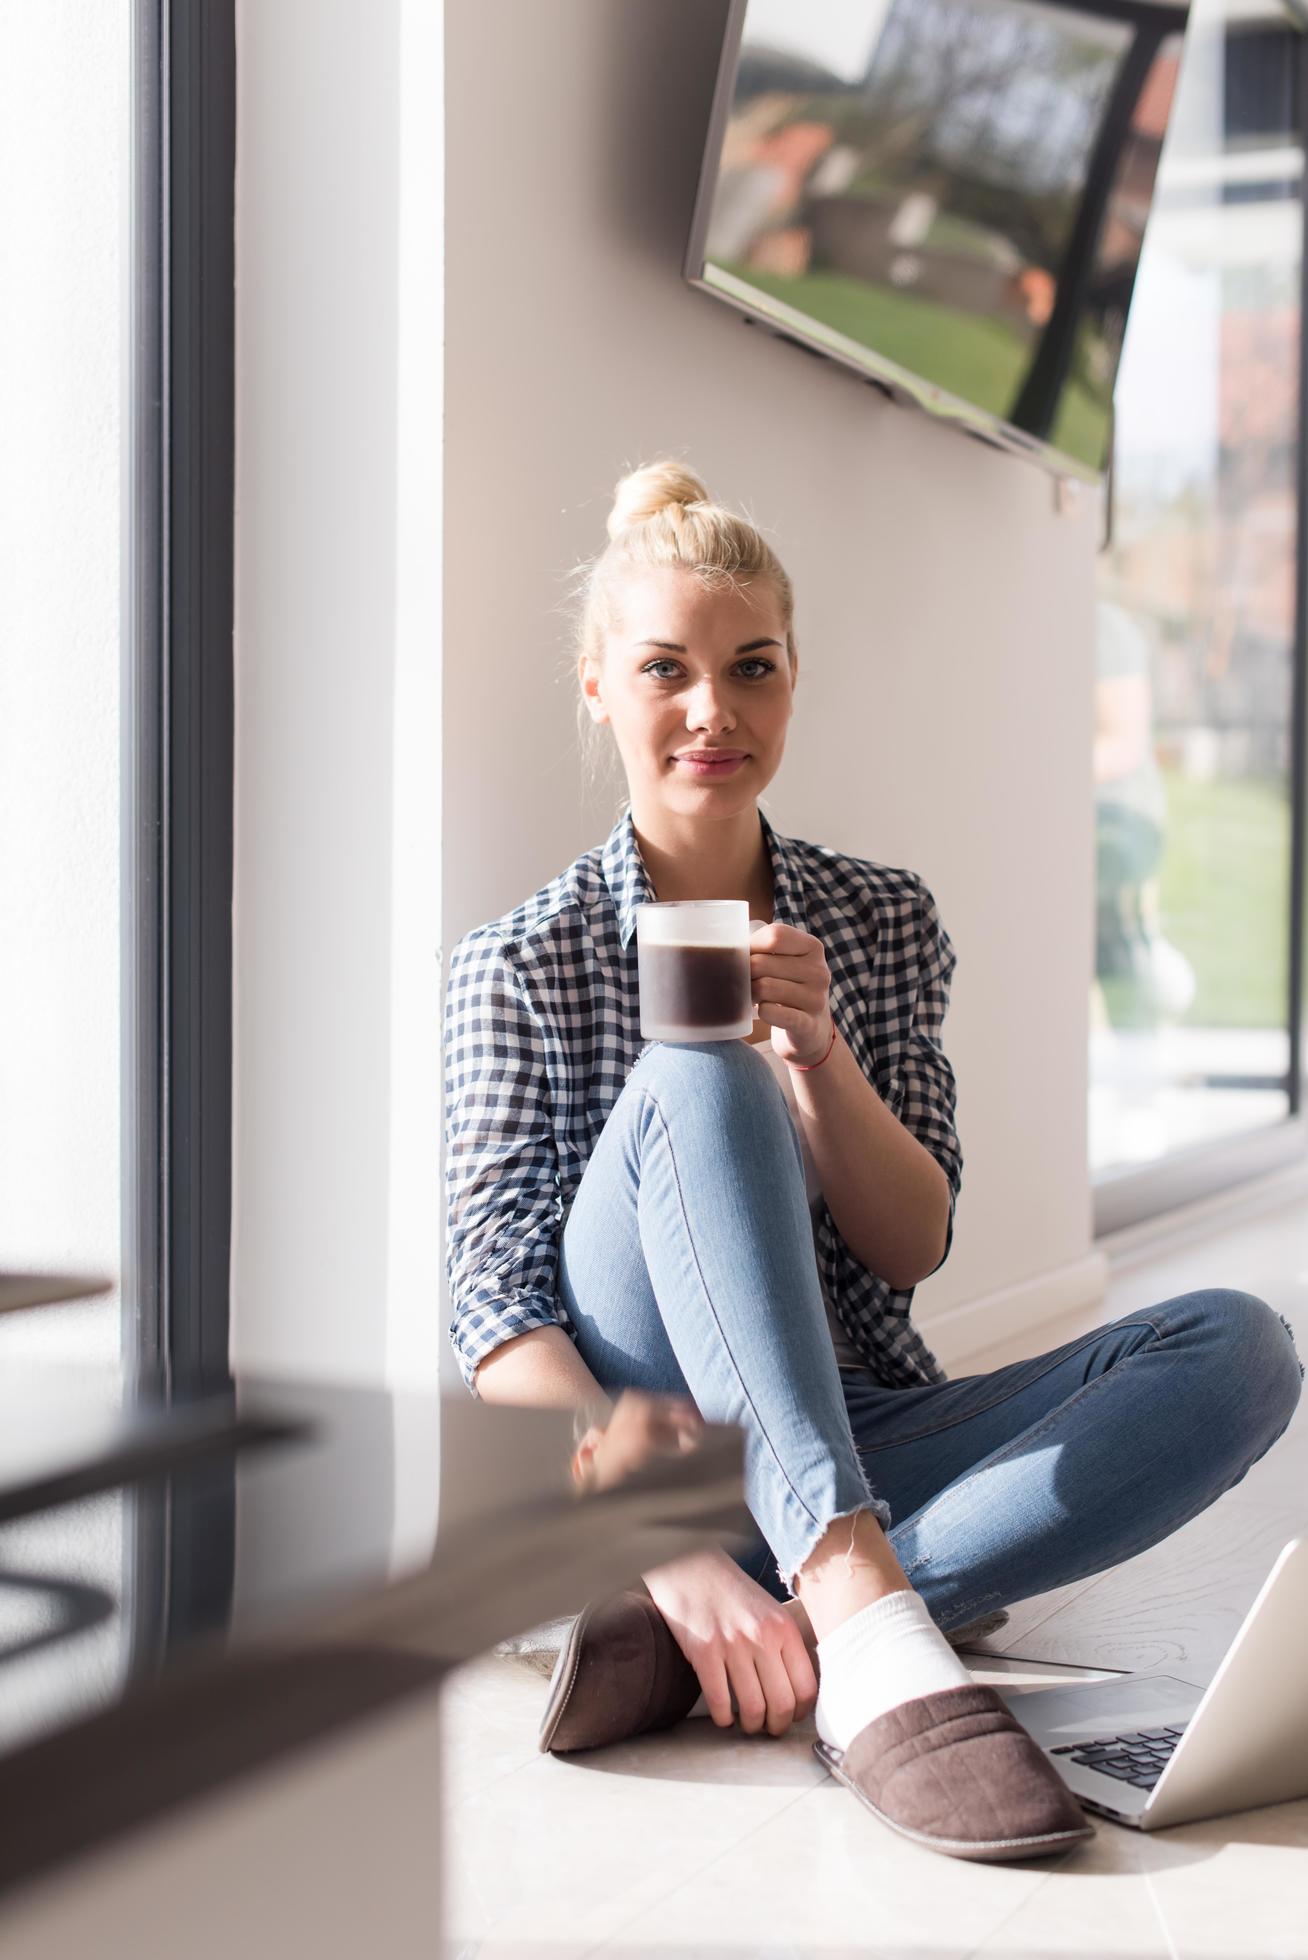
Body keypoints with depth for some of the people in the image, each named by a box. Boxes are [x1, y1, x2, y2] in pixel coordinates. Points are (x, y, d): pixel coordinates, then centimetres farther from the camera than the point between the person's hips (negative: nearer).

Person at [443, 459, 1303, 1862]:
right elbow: (494, 1306, -11)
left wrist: (813, 1049, -16)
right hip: (655, 1457, -3)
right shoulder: (522, 965, 0)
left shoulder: (887, 923, 10)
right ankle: (865, 1635, -44)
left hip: (859, 1451, 4)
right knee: (694, 1082, -28)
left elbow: (915, 1248, 3)